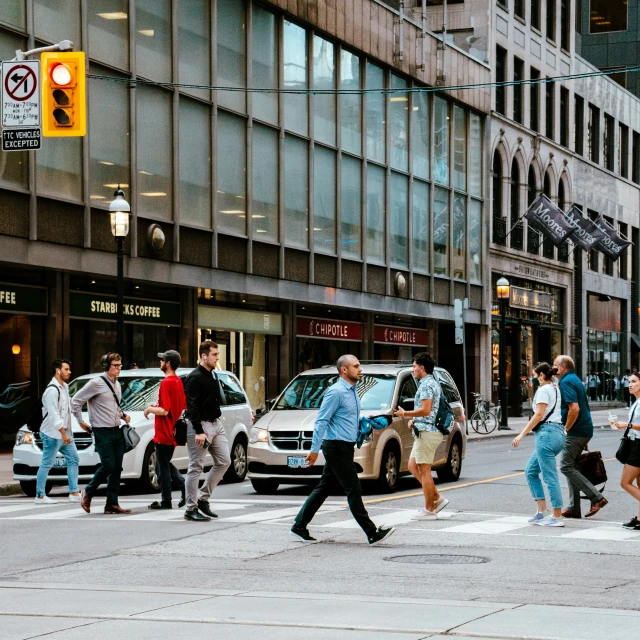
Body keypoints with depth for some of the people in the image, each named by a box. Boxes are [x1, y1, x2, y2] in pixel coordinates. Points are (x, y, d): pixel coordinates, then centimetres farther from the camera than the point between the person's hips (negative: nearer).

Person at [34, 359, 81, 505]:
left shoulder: (64, 387, 13)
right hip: (52, 434, -10)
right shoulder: (52, 390, -17)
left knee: (73, 459, 7)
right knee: (47, 464, -3)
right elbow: (53, 414, -21)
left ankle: (74, 493, 9)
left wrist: (67, 432, 15)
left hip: (64, 431, 10)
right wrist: (63, 433, -23)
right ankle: (40, 496, 3)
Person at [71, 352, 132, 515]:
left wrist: (123, 415, 10)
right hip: (102, 432, -7)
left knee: (117, 469, 3)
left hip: (116, 431, 7)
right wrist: (80, 422, -6)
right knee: (108, 466, -11)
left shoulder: (116, 384, 15)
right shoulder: (96, 383, -9)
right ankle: (88, 493, 11)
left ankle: (112, 504, 7)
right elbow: (76, 401, -7)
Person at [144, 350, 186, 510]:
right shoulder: (179, 382, 9)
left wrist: (150, 409, -6)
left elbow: (164, 411, -24)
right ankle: (185, 488, 7)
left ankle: (166, 501, 6)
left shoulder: (166, 383, -19)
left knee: (163, 467, 1)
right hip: (173, 433, 9)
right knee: (166, 465, 20)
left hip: (164, 434, -9)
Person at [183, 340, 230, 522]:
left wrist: (216, 423, 18)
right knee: (196, 468, -4)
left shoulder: (213, 375, 13)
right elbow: (192, 406, -19)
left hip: (216, 424, 9)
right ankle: (191, 509, 1)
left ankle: (203, 498, 17)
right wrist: (199, 431, -23)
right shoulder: (195, 378, -14)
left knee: (224, 461, 7)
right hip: (201, 425, -9)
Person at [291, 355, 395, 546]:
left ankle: (300, 525, 18)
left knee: (325, 488, 12)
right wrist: (315, 449, -19)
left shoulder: (352, 392, 15)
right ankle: (372, 533, -8)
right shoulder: (335, 392, -14)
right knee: (353, 490, -8)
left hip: (345, 447, 10)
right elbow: (321, 421, -17)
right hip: (337, 447, -10)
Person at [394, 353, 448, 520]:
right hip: (425, 432, 11)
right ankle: (437, 499, 12)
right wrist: (414, 419, 13)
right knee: (413, 466, 15)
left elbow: (425, 410, -23)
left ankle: (429, 510, -2)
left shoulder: (427, 385, -14)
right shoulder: (433, 383, 19)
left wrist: (405, 414, -9)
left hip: (426, 432, -11)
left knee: (424, 471, -6)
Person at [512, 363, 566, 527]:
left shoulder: (543, 390, -7)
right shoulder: (556, 390, 19)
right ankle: (542, 511, 11)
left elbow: (539, 415, -16)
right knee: (531, 471, 15)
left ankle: (557, 517, -5)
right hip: (558, 432, 10)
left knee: (550, 476, -6)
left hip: (546, 433, -10)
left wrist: (522, 435, -16)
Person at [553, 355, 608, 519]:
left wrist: (566, 429, -16)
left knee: (566, 467, -8)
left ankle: (596, 497, -12)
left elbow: (574, 408, -25)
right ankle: (573, 508, 11)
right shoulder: (575, 379, 17)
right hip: (585, 430, 10)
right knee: (571, 467, 12)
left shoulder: (566, 382, -14)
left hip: (575, 432, -10)